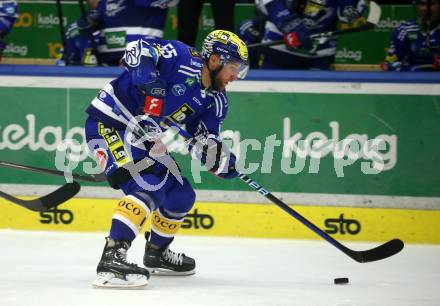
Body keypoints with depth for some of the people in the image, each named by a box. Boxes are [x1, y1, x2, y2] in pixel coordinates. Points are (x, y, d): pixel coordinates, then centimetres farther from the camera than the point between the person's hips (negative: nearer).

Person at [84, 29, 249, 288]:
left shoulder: (214, 101, 6)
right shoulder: (183, 60, -18)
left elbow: (206, 147, 4)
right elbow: (138, 49, -28)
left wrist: (224, 161, -17)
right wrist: (149, 80, -42)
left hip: (145, 139, 10)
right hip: (109, 124, -10)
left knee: (181, 196, 15)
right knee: (148, 186, -27)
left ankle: (156, 253, 38)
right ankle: (112, 257, -35)